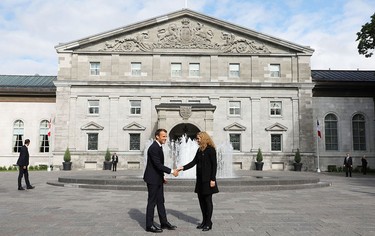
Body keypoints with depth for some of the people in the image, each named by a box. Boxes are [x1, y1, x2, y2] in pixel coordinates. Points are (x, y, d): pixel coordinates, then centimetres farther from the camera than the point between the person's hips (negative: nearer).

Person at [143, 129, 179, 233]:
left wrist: (162, 177, 17)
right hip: (153, 179, -10)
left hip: (158, 179, 10)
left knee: (160, 201, 15)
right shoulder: (154, 148, -20)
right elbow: (158, 164, -25)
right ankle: (149, 225, 11)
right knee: (152, 202, 0)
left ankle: (164, 222, 24)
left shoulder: (159, 147, 11)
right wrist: (171, 171, -22)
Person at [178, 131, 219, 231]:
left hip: (207, 179, -8)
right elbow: (194, 162, 11)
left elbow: (214, 165, -13)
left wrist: (213, 179, -16)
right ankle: (204, 221, 23)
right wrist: (183, 167, 0)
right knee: (201, 200, 11)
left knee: (208, 200, 1)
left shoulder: (211, 149, -11)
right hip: (200, 179, 8)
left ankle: (208, 223, 12)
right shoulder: (199, 150, 12)